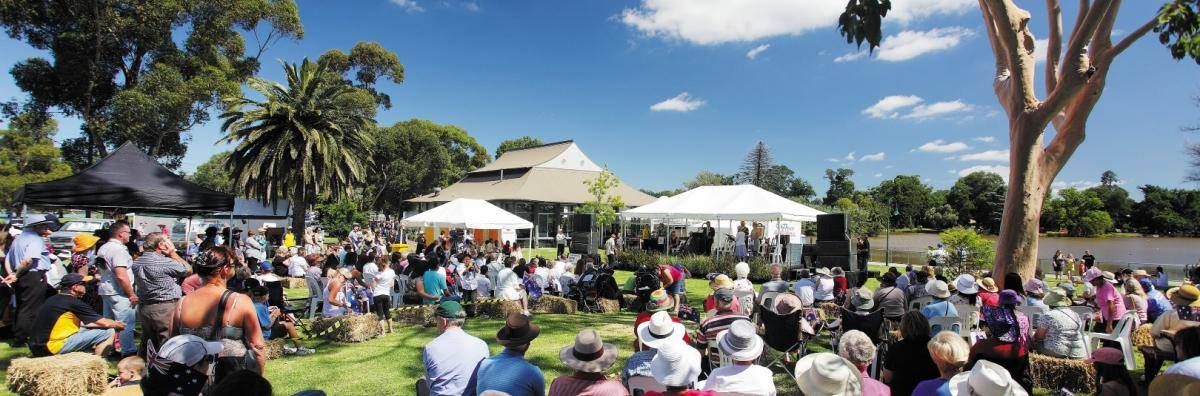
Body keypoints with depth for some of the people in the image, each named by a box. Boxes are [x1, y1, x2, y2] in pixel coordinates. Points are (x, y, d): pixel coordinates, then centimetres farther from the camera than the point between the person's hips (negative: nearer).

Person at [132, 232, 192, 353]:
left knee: (146, 345, 16)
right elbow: (188, 270, -8)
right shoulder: (165, 262, -17)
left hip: (143, 307, 8)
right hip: (165, 308, -8)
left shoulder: (137, 262, 8)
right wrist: (172, 252, -1)